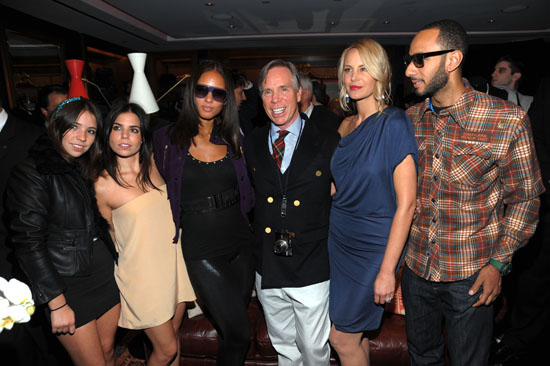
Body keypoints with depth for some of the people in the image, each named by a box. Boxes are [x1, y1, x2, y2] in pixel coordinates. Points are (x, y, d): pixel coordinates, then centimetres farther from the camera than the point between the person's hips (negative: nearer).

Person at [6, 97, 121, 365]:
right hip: (67, 286, -6)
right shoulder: (31, 173, -13)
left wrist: (117, 267, 11)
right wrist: (57, 303, -16)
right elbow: (29, 243, -17)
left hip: (105, 275, 6)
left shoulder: (87, 170, 9)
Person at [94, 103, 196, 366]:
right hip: (143, 276, -4)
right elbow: (111, 234, 0)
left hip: (174, 263, 5)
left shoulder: (154, 164, -2)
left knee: (173, 338, 21)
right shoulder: (102, 185, -14)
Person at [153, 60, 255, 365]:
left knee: (231, 329, 15)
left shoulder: (232, 139, 6)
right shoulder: (168, 139, -3)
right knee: (239, 333, -2)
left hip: (240, 243, 4)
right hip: (201, 251, -3)